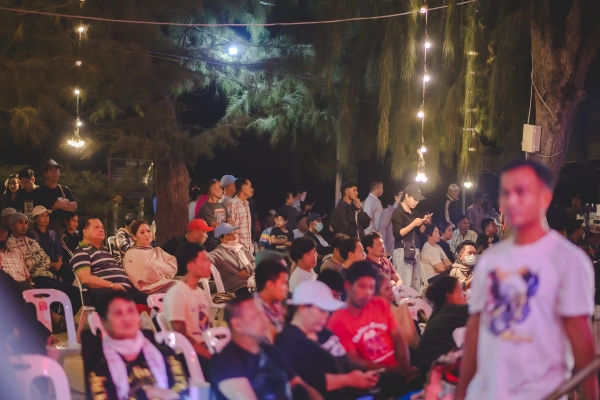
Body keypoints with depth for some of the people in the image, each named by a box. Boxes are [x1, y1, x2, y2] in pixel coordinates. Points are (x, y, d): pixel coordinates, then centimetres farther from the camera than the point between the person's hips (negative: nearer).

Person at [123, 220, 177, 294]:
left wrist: (154, 266, -1)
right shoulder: (131, 254, 10)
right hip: (152, 288, -6)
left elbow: (173, 266, 12)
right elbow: (146, 276, -4)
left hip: (168, 284, 6)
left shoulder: (158, 251, 30)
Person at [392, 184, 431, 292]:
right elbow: (397, 234, -16)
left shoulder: (413, 213, 17)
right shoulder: (398, 212, -7)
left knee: (416, 285, 3)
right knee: (404, 284, -12)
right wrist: (413, 224, -16)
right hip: (402, 251, -8)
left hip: (414, 251, 8)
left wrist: (424, 223, 4)